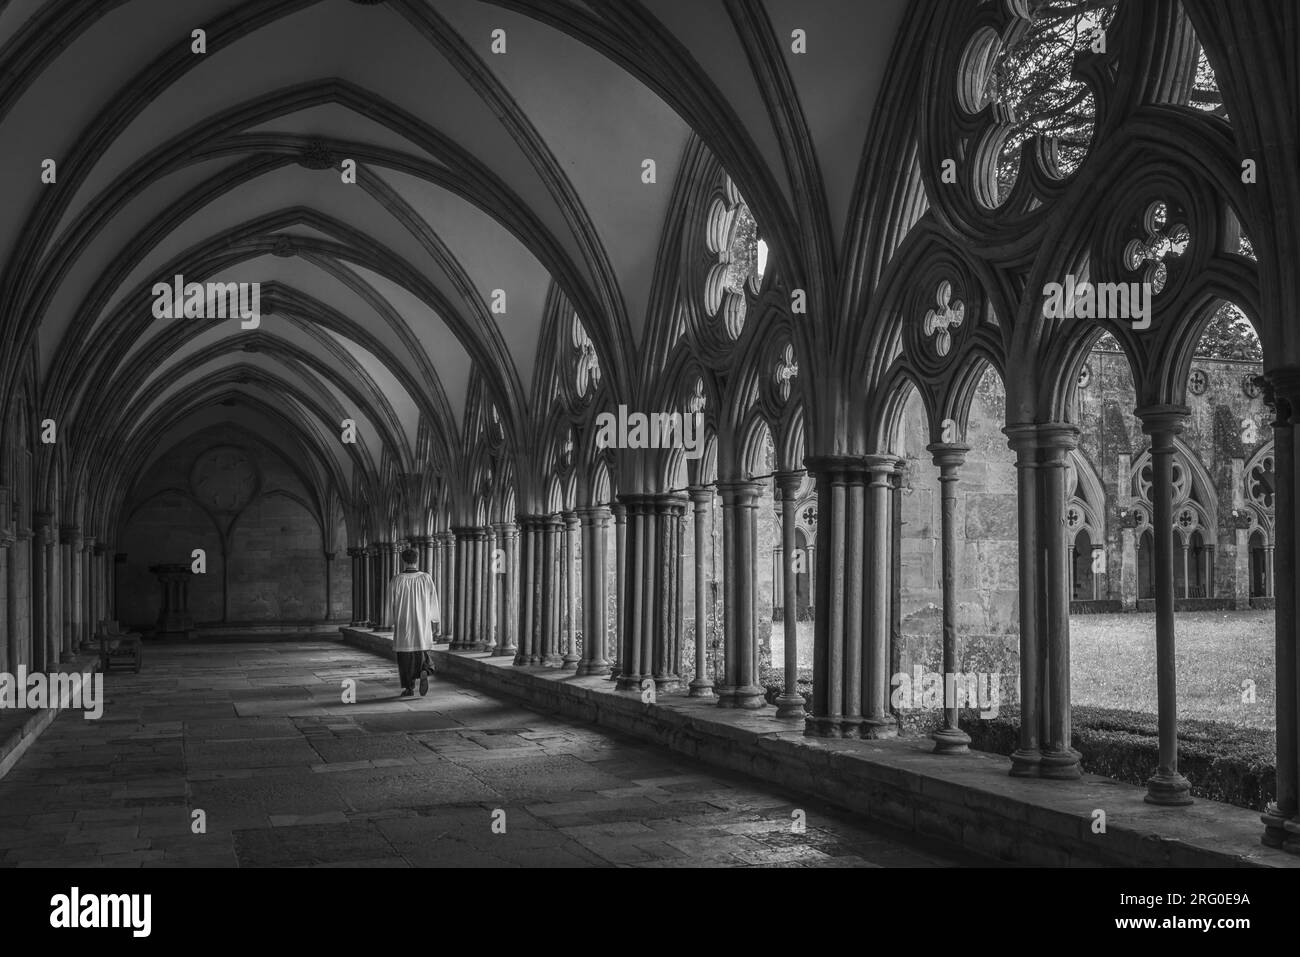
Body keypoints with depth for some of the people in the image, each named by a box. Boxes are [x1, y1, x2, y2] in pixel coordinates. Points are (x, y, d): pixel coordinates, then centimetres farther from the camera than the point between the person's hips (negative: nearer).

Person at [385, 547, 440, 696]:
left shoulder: (396, 580, -9)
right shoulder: (426, 578, -6)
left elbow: (391, 604, -2)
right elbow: (433, 601, -1)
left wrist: (393, 622, 11)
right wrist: (432, 621, 10)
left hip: (403, 624, -1)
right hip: (423, 624, 1)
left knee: (406, 656, 10)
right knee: (422, 652, 13)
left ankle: (409, 687, 10)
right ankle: (424, 671, -15)